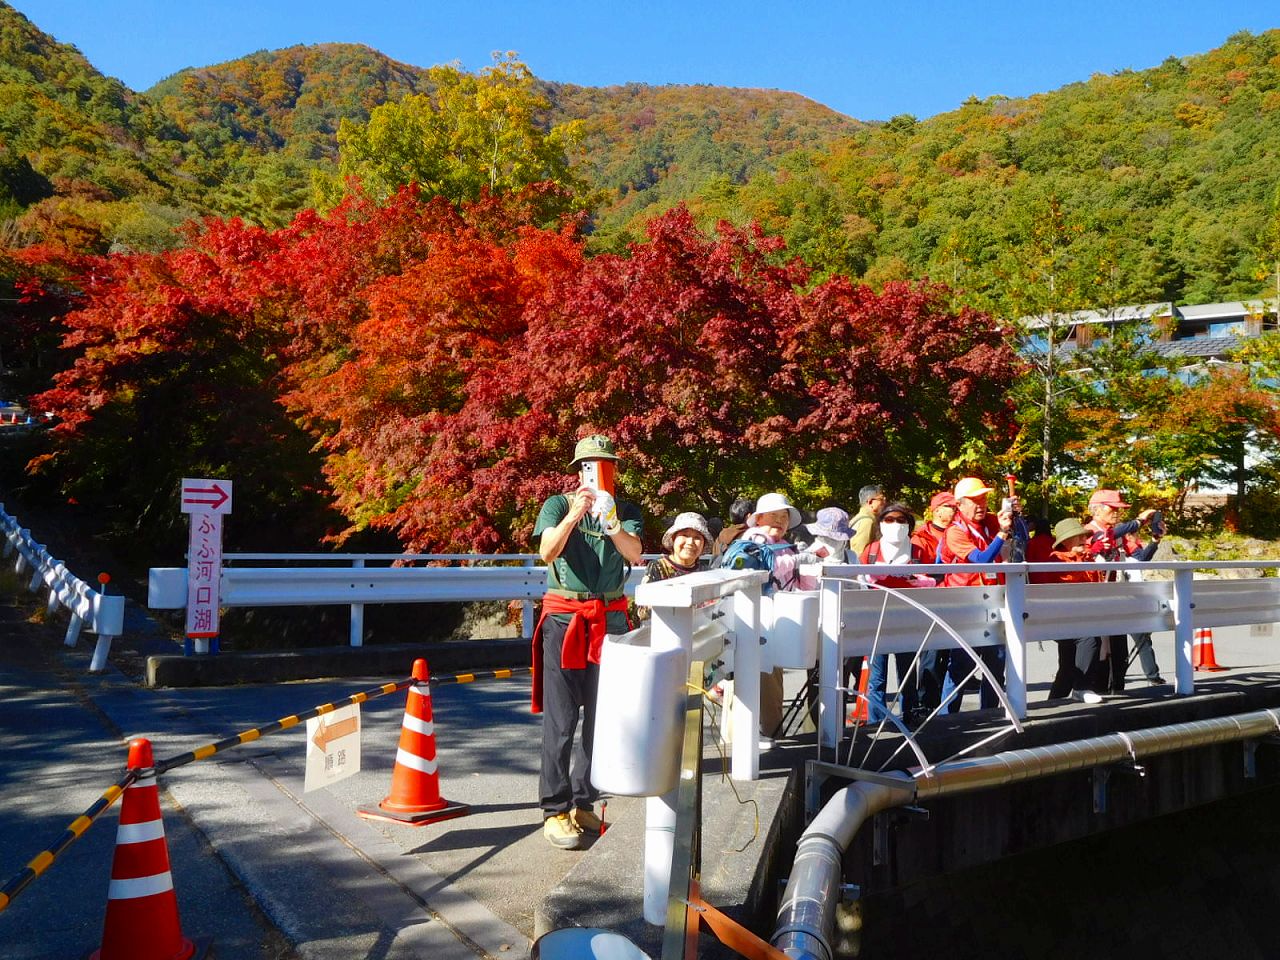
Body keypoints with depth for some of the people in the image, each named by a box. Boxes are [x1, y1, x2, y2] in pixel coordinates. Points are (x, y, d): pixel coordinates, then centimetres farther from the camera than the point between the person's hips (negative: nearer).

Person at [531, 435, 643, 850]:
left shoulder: (625, 510, 9)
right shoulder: (558, 505, 2)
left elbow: (634, 554, -8)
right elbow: (547, 552, -13)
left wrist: (611, 523, -27)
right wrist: (574, 515, -27)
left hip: (610, 620, 3)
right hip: (564, 618, -3)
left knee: (601, 716, 8)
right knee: (560, 720, -4)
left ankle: (583, 802, 20)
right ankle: (555, 810, 3)